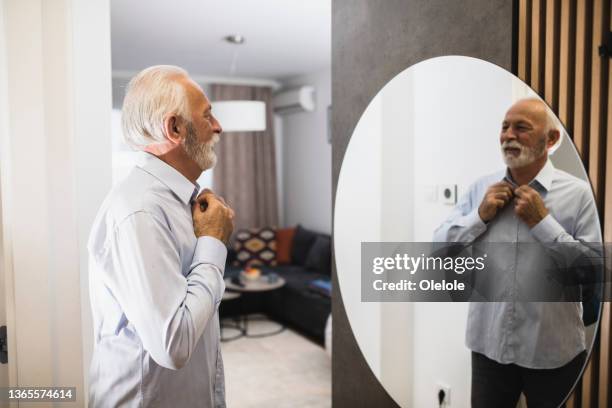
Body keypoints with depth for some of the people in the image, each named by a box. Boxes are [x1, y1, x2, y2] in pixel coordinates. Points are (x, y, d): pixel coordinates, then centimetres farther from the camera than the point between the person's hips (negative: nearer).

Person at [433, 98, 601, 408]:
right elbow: (438, 248, 1)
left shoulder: (577, 193, -9)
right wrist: (480, 215, -12)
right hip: (489, 343, 3)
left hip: (553, 350, -2)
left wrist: (543, 221, -18)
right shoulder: (481, 188, 1)